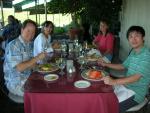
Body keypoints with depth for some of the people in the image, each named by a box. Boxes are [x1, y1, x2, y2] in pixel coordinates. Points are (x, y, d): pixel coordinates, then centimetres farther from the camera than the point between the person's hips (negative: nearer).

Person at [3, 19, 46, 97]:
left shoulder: (30, 44, 8)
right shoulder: (13, 45, -18)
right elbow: (19, 68, -24)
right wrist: (37, 58, -22)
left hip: (28, 78, 8)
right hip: (16, 84, -8)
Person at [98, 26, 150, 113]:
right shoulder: (133, 52, 6)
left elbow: (136, 77, -28)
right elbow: (123, 66, 20)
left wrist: (114, 82, -39)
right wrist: (106, 64, 11)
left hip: (136, 93, -8)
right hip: (126, 86, 8)